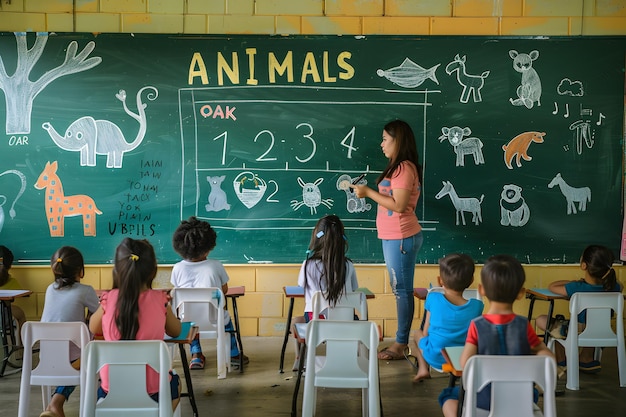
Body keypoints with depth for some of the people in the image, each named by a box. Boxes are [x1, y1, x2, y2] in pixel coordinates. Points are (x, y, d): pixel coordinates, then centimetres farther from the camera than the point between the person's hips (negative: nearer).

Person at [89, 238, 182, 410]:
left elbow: (94, 328, 11)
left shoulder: (109, 299, -9)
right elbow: (175, 331, 8)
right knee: (174, 381, 34)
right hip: (152, 389, -1)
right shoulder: (160, 299, -10)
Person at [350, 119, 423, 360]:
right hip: (394, 237, 10)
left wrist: (369, 193, -14)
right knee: (401, 290, 12)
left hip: (401, 238, -10)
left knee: (402, 290, -4)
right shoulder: (399, 168, 18)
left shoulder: (404, 168, -14)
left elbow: (399, 205, -21)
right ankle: (401, 342, 19)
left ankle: (400, 345, 4)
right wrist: (367, 192, 9)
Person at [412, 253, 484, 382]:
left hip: (435, 359, -2)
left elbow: (425, 333, -5)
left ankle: (423, 368, 12)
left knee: (417, 332, 26)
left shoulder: (433, 299, -16)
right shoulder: (476, 306, -13)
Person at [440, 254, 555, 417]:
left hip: (484, 399, -2)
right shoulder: (523, 325, -11)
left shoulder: (477, 325, -16)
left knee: (448, 395, 24)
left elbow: (465, 363, -19)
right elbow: (548, 357, -5)